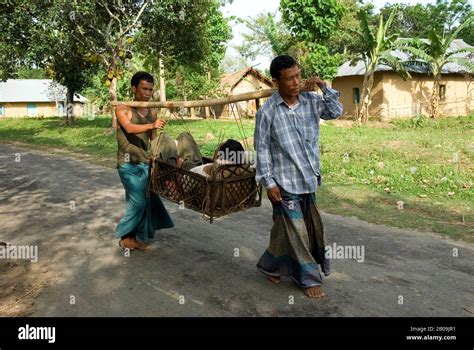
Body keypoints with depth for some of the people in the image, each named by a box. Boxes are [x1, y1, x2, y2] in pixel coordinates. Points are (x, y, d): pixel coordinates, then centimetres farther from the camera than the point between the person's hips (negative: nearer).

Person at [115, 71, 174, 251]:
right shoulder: (122, 109, -5)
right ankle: (125, 234, 10)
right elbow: (129, 128, -25)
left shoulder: (152, 113, 10)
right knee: (138, 201, -11)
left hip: (145, 162, 6)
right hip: (128, 163, -6)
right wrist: (151, 125, -40)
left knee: (146, 200, 7)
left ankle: (138, 237, 22)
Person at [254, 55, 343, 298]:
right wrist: (268, 182, -11)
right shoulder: (267, 112, -13)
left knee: (285, 229, 16)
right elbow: (261, 148, -10)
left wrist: (324, 87, -6)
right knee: (297, 232, 6)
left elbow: (336, 112, 8)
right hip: (284, 182, -5)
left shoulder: (310, 101, 1)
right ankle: (309, 278, 24)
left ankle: (270, 265, 37)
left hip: (308, 179, 5)